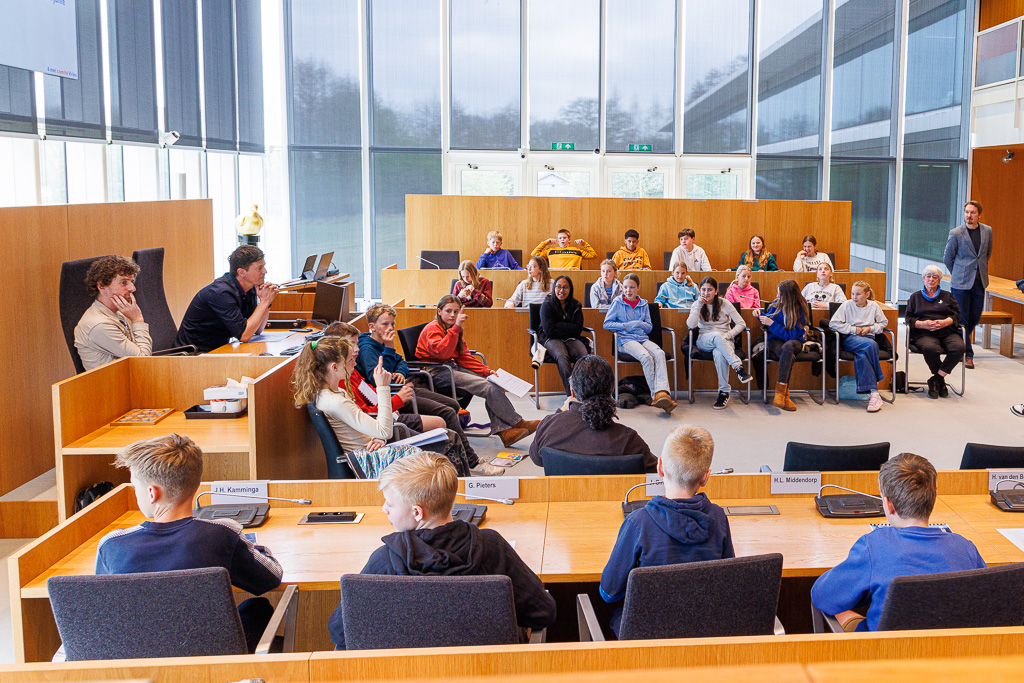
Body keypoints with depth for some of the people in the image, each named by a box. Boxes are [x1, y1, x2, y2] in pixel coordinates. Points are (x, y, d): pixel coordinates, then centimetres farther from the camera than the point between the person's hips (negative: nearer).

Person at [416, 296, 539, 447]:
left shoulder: (454, 330, 19)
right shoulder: (433, 329, -7)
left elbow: (464, 357, 16)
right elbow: (442, 352, -26)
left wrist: (486, 371, 3)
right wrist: (456, 327, -30)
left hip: (452, 367, 9)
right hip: (436, 373, -9)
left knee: (494, 383, -14)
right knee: (488, 387, -22)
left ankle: (504, 430, -23)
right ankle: (518, 423, -11)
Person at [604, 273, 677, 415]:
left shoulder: (643, 304, 19)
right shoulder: (617, 302, 9)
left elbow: (649, 327, 19)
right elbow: (607, 323, 3)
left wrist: (639, 324, -2)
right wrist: (626, 326, -6)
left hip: (643, 338, 4)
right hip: (626, 340, -4)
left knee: (659, 353, -30)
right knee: (646, 356, -34)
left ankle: (662, 392, -45)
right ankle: (656, 394, -33)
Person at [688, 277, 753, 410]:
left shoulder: (724, 304, 5)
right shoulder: (697, 304, 7)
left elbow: (741, 324, 1)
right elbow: (691, 325, -11)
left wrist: (729, 335, -15)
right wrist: (699, 305, -14)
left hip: (724, 341, 0)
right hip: (704, 341, 0)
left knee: (718, 353, -38)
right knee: (717, 336, -37)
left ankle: (724, 391, -32)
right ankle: (739, 367, -44)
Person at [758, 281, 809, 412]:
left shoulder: (800, 311, -10)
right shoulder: (776, 304, 4)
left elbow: (790, 335, -16)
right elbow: (769, 318, 23)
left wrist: (771, 323, -18)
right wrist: (761, 316, 2)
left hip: (794, 341, -2)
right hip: (775, 341, 2)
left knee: (788, 346, -42)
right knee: (789, 356, -36)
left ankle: (780, 389, -46)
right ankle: (785, 394, -42)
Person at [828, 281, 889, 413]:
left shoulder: (874, 306, 12)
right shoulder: (846, 305, 5)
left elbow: (883, 323, 21)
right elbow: (833, 323, 0)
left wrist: (870, 328, 2)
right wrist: (853, 329, -5)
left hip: (869, 337, 2)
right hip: (850, 339, -2)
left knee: (862, 356, -37)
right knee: (870, 344, -36)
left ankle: (871, 392, -33)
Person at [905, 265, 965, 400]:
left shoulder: (948, 296, 26)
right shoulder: (915, 297, 24)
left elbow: (956, 315, 12)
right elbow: (909, 318, 12)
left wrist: (944, 322, -10)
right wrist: (922, 324, -9)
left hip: (947, 332, 2)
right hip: (924, 334, -2)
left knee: (959, 347, -34)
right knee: (930, 349, -39)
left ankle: (936, 380, -23)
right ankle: (941, 382, -15)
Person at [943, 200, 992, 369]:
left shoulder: (987, 231, 4)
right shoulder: (956, 233, -9)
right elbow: (947, 258, 1)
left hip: (979, 281, 4)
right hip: (961, 283, -4)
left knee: (975, 317, 9)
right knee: (962, 318, -3)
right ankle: (967, 355, 5)